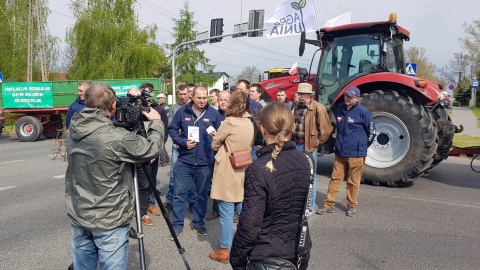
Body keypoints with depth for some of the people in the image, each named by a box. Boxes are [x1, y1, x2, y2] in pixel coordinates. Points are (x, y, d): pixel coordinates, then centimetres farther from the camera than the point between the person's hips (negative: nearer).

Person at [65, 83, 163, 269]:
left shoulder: (72, 131, -2)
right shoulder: (116, 138, -23)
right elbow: (151, 149, -9)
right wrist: (156, 121, 7)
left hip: (79, 217, 7)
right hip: (109, 221, -7)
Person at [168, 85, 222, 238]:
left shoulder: (214, 113, -2)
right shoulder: (182, 111, -1)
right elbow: (172, 129, 6)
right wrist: (183, 142, -9)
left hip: (205, 162, 0)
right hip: (184, 161, 0)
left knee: (202, 194, 13)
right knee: (179, 193, 4)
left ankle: (198, 223, 30)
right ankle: (177, 225, 18)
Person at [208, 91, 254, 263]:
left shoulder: (230, 122, -15)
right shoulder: (250, 123, 5)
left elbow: (215, 144, -3)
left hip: (228, 172, -7)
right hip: (243, 172, 7)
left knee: (226, 212, 2)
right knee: (242, 210, 17)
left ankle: (224, 251, 12)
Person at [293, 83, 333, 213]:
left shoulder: (318, 108, -11)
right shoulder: (298, 107, 10)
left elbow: (326, 129, -11)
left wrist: (316, 143, -7)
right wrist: (294, 140, 14)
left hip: (309, 147, -7)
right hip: (297, 145, 7)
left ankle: (310, 206, 15)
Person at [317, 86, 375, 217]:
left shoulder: (363, 112, -9)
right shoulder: (340, 109, 8)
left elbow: (371, 131, -2)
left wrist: (362, 146, 5)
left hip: (356, 154, -5)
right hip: (340, 152, 5)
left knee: (353, 181, 6)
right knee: (335, 178, 7)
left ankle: (352, 205, 21)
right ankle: (328, 204, 13)